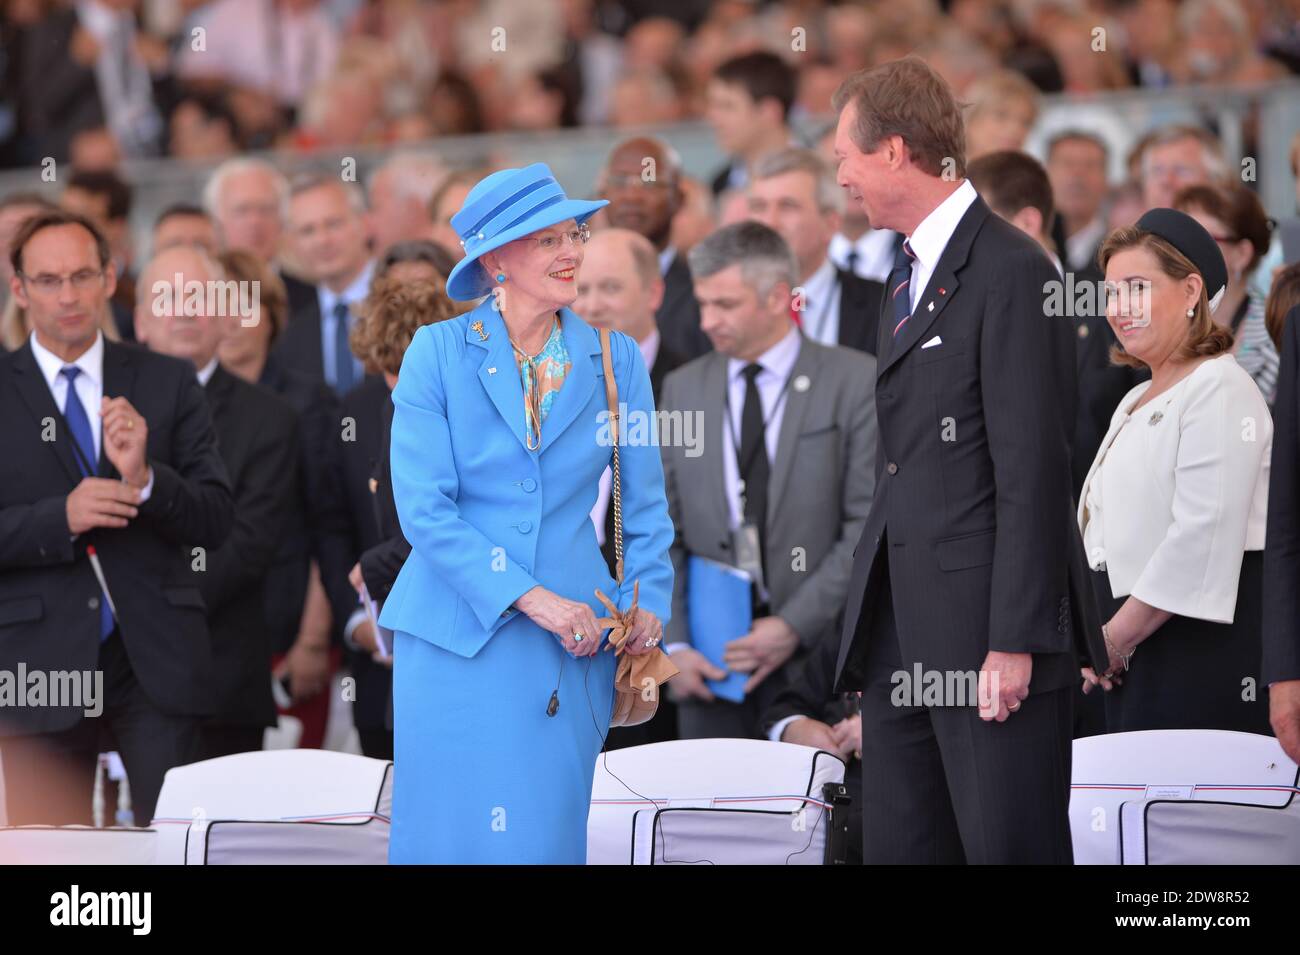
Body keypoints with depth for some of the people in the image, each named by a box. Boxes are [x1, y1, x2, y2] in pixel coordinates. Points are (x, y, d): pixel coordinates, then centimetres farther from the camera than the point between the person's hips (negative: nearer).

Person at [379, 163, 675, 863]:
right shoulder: (439, 353, -1)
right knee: (452, 831, -1)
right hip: (455, 640, -2)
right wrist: (530, 598, -15)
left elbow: (643, 505, 13)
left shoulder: (616, 360, 7)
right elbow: (423, 507, -7)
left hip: (574, 645, 2)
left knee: (544, 834, 2)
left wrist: (647, 603, -5)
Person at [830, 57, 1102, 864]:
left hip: (985, 621, -9)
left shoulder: (1011, 271, -11)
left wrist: (1015, 641, -18)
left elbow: (1032, 467, -15)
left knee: (1009, 845, -5)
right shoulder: (908, 273, 18)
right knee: (900, 843, 8)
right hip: (902, 629, 9)